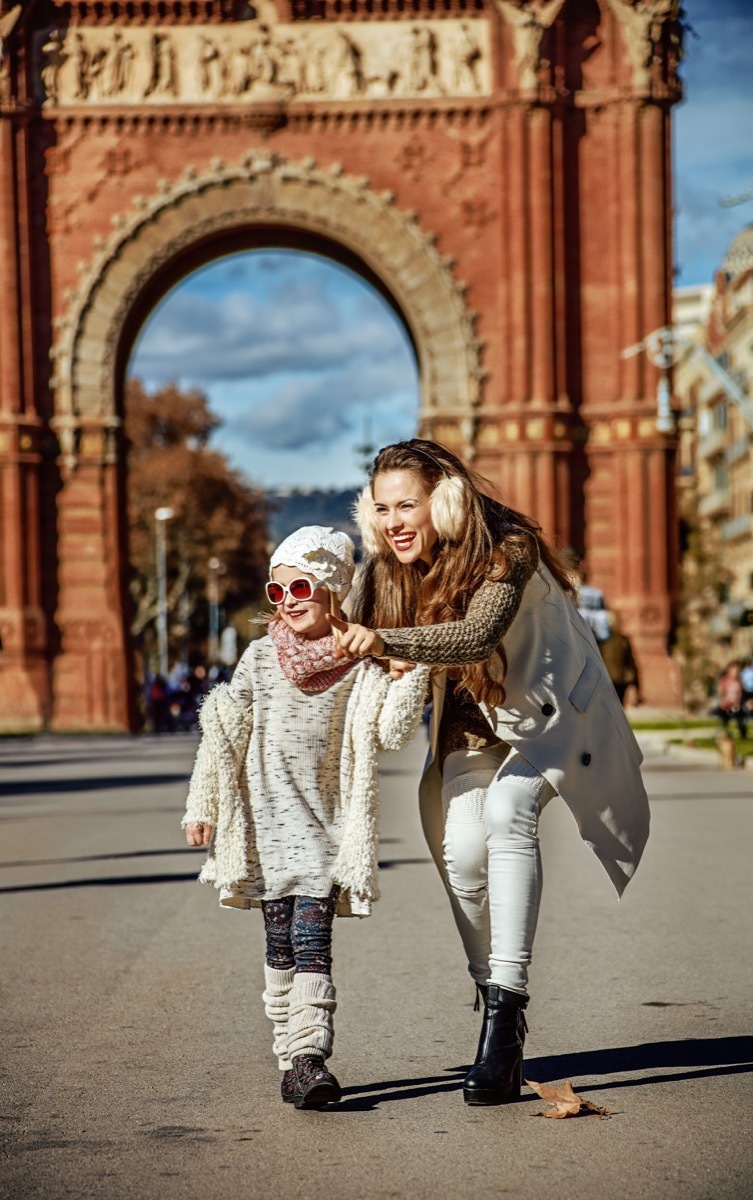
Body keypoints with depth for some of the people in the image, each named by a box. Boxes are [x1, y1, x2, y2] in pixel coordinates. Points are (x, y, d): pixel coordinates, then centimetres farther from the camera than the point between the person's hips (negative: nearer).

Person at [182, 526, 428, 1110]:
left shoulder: (361, 666, -2)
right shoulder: (260, 658, 2)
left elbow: (391, 733, -12)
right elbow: (221, 731, 6)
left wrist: (414, 674, -24)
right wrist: (201, 807, 6)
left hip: (327, 822, -2)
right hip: (267, 819, 2)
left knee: (311, 939, -12)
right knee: (281, 944, 3)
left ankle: (309, 1057, -17)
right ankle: (293, 1058, 8)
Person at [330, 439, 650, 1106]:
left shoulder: (508, 550, -26)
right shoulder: (393, 571, -6)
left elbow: (476, 635, -43)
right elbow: (392, 668, 0)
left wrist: (387, 642, -56)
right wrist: (348, 651, -22)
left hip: (552, 708, -6)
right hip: (474, 721, 6)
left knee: (506, 812, -31)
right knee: (461, 852, -13)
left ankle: (507, 1001, -34)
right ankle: (498, 1016, 4)